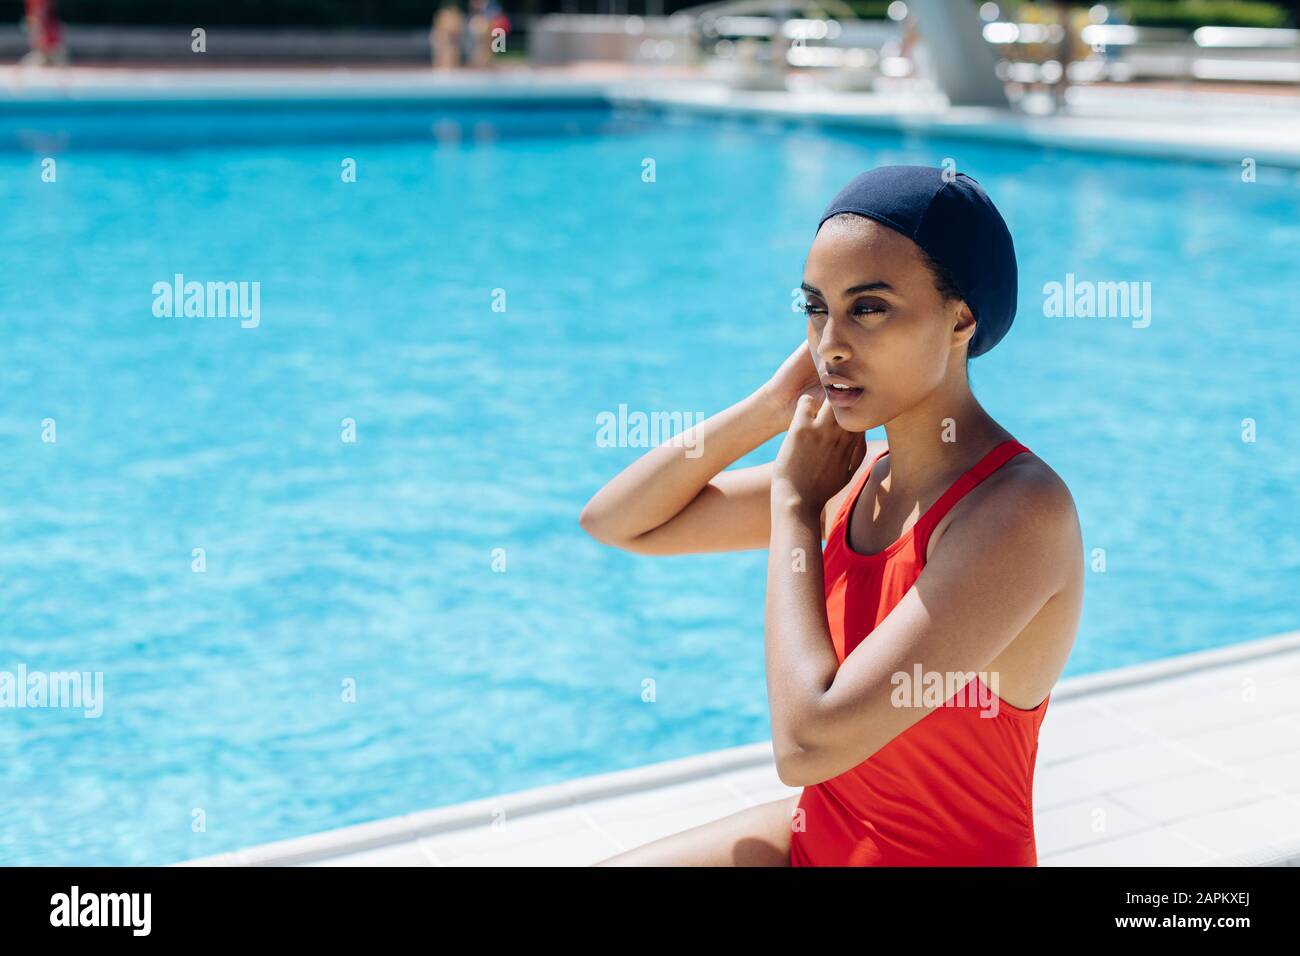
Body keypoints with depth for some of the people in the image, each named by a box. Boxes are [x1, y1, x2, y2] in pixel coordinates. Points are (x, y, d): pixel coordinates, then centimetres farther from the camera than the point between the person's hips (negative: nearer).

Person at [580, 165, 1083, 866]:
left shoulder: (1018, 507, -25)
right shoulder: (859, 476, -3)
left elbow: (809, 742, -30)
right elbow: (616, 522, 4)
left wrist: (792, 502, -18)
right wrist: (773, 405, -8)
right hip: (818, 834, 7)